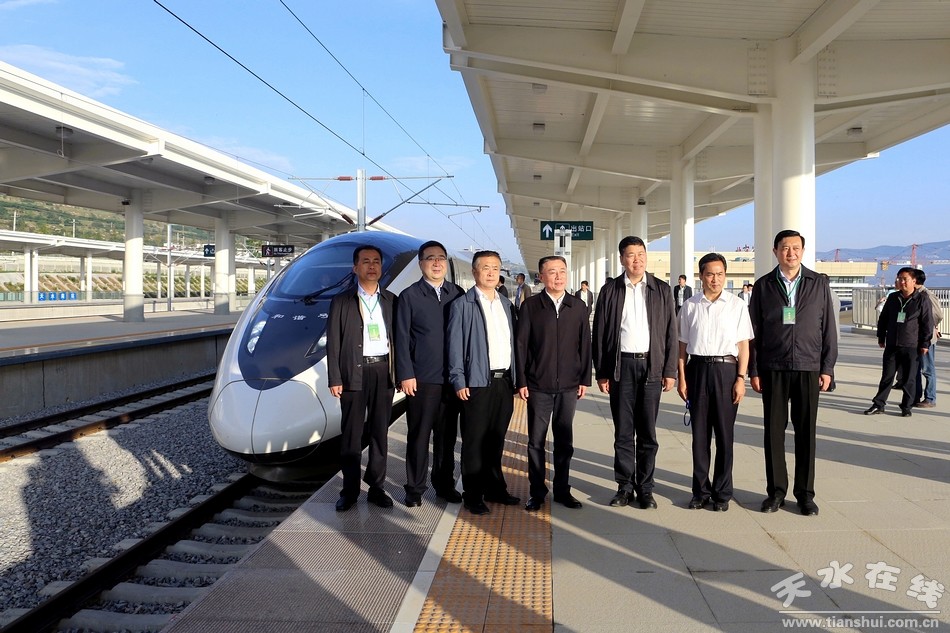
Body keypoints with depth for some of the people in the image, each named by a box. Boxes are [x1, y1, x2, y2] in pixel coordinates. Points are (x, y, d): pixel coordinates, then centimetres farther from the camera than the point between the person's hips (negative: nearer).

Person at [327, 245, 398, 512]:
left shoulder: (391, 301, 10)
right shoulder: (341, 301, 2)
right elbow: (333, 343, -1)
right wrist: (334, 379, -7)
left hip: (383, 370, 2)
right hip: (353, 372, -2)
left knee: (380, 432, 8)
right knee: (351, 434, 3)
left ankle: (376, 487, 18)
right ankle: (350, 490, 13)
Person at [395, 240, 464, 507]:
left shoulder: (458, 294, 6)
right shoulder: (409, 296, 0)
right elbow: (402, 338, -3)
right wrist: (406, 375, -9)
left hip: (451, 378, 3)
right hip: (421, 380, -3)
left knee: (447, 435, 11)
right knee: (419, 435, 5)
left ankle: (444, 484, 24)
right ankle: (415, 488, 16)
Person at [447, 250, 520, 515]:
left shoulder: (506, 304, 13)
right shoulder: (462, 305, -4)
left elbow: (512, 341, 14)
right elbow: (455, 346, -7)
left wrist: (515, 377, 10)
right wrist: (459, 381, -12)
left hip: (504, 381, 5)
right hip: (477, 382, -5)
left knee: (496, 439, 15)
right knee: (475, 441, 3)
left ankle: (495, 488, 27)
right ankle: (473, 495, 13)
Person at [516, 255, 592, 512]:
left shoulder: (578, 306, 4)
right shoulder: (530, 306, -3)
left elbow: (585, 344, 6)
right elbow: (520, 345, -3)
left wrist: (585, 379, 4)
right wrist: (521, 381, -6)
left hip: (569, 385, 2)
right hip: (538, 385, -2)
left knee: (564, 441, 10)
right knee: (536, 441, 6)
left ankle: (562, 489, 23)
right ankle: (537, 492, 18)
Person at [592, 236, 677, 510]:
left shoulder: (661, 289, 6)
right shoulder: (610, 290, 4)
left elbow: (670, 332, 5)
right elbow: (599, 332, 3)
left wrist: (670, 371, 0)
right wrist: (601, 372, -2)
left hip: (651, 365, 0)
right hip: (620, 366, 0)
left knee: (647, 432, 6)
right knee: (623, 431, 6)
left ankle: (645, 488, 16)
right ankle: (625, 486, 16)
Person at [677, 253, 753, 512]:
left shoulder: (737, 305, 1)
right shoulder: (690, 306, 5)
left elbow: (743, 345, 2)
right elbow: (683, 345, 8)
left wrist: (740, 378, -5)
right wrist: (681, 378, 3)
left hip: (726, 369, -1)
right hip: (697, 368, 1)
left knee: (724, 433, 5)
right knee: (699, 433, 7)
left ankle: (722, 493, 17)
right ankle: (701, 490, 19)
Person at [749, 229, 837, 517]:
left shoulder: (818, 284, 5)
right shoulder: (763, 286, 4)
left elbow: (828, 329, 6)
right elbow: (754, 331, 4)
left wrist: (827, 368, 1)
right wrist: (753, 370, 0)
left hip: (808, 369, 0)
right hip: (773, 370, 0)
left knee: (806, 432, 5)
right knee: (774, 430, 4)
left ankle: (805, 492, 16)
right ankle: (776, 490, 16)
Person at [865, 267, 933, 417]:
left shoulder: (922, 300, -3)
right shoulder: (893, 298, 9)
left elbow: (928, 323, -3)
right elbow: (883, 319, 15)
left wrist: (925, 344, -6)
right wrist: (881, 337, 13)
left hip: (911, 347, -3)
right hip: (891, 346, 4)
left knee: (908, 379, 4)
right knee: (887, 376, 7)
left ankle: (906, 407, 14)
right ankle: (878, 404, 11)